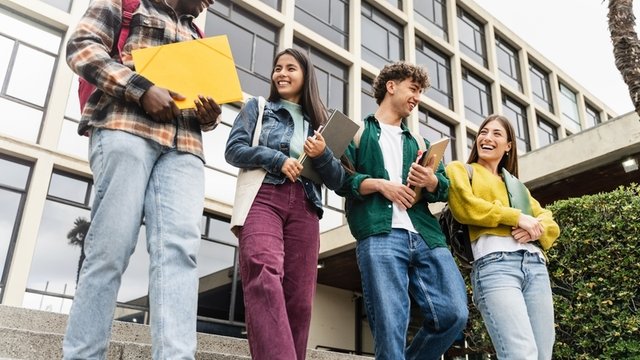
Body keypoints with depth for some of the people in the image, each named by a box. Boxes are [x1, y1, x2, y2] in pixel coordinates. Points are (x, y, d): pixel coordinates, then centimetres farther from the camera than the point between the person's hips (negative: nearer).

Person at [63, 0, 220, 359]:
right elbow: (82, 46, 2)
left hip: (183, 147, 5)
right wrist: (142, 89, -11)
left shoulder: (196, 36, 31)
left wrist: (210, 115, 6)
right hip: (126, 128, -4)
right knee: (110, 248, -11)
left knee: (179, 247, -16)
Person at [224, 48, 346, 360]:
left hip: (304, 208, 3)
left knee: (299, 297, -7)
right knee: (264, 277, -28)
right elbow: (233, 149, 6)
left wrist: (322, 155, -3)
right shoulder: (257, 107, 22)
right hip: (263, 198, -3)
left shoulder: (319, 122, 25)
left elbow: (337, 181, 18)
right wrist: (277, 159, -7)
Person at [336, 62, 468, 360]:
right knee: (390, 328, -11)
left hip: (426, 236, 5)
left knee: (454, 313, -6)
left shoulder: (419, 142, 32)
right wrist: (379, 184, -10)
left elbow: (446, 186, 19)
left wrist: (432, 182, -4)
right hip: (379, 236, -5)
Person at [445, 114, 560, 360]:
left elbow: (551, 223, 22)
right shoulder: (459, 170, 18)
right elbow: (464, 206, -3)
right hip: (495, 263, -5)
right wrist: (516, 217, -4)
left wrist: (537, 228, -2)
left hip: (535, 265, 6)